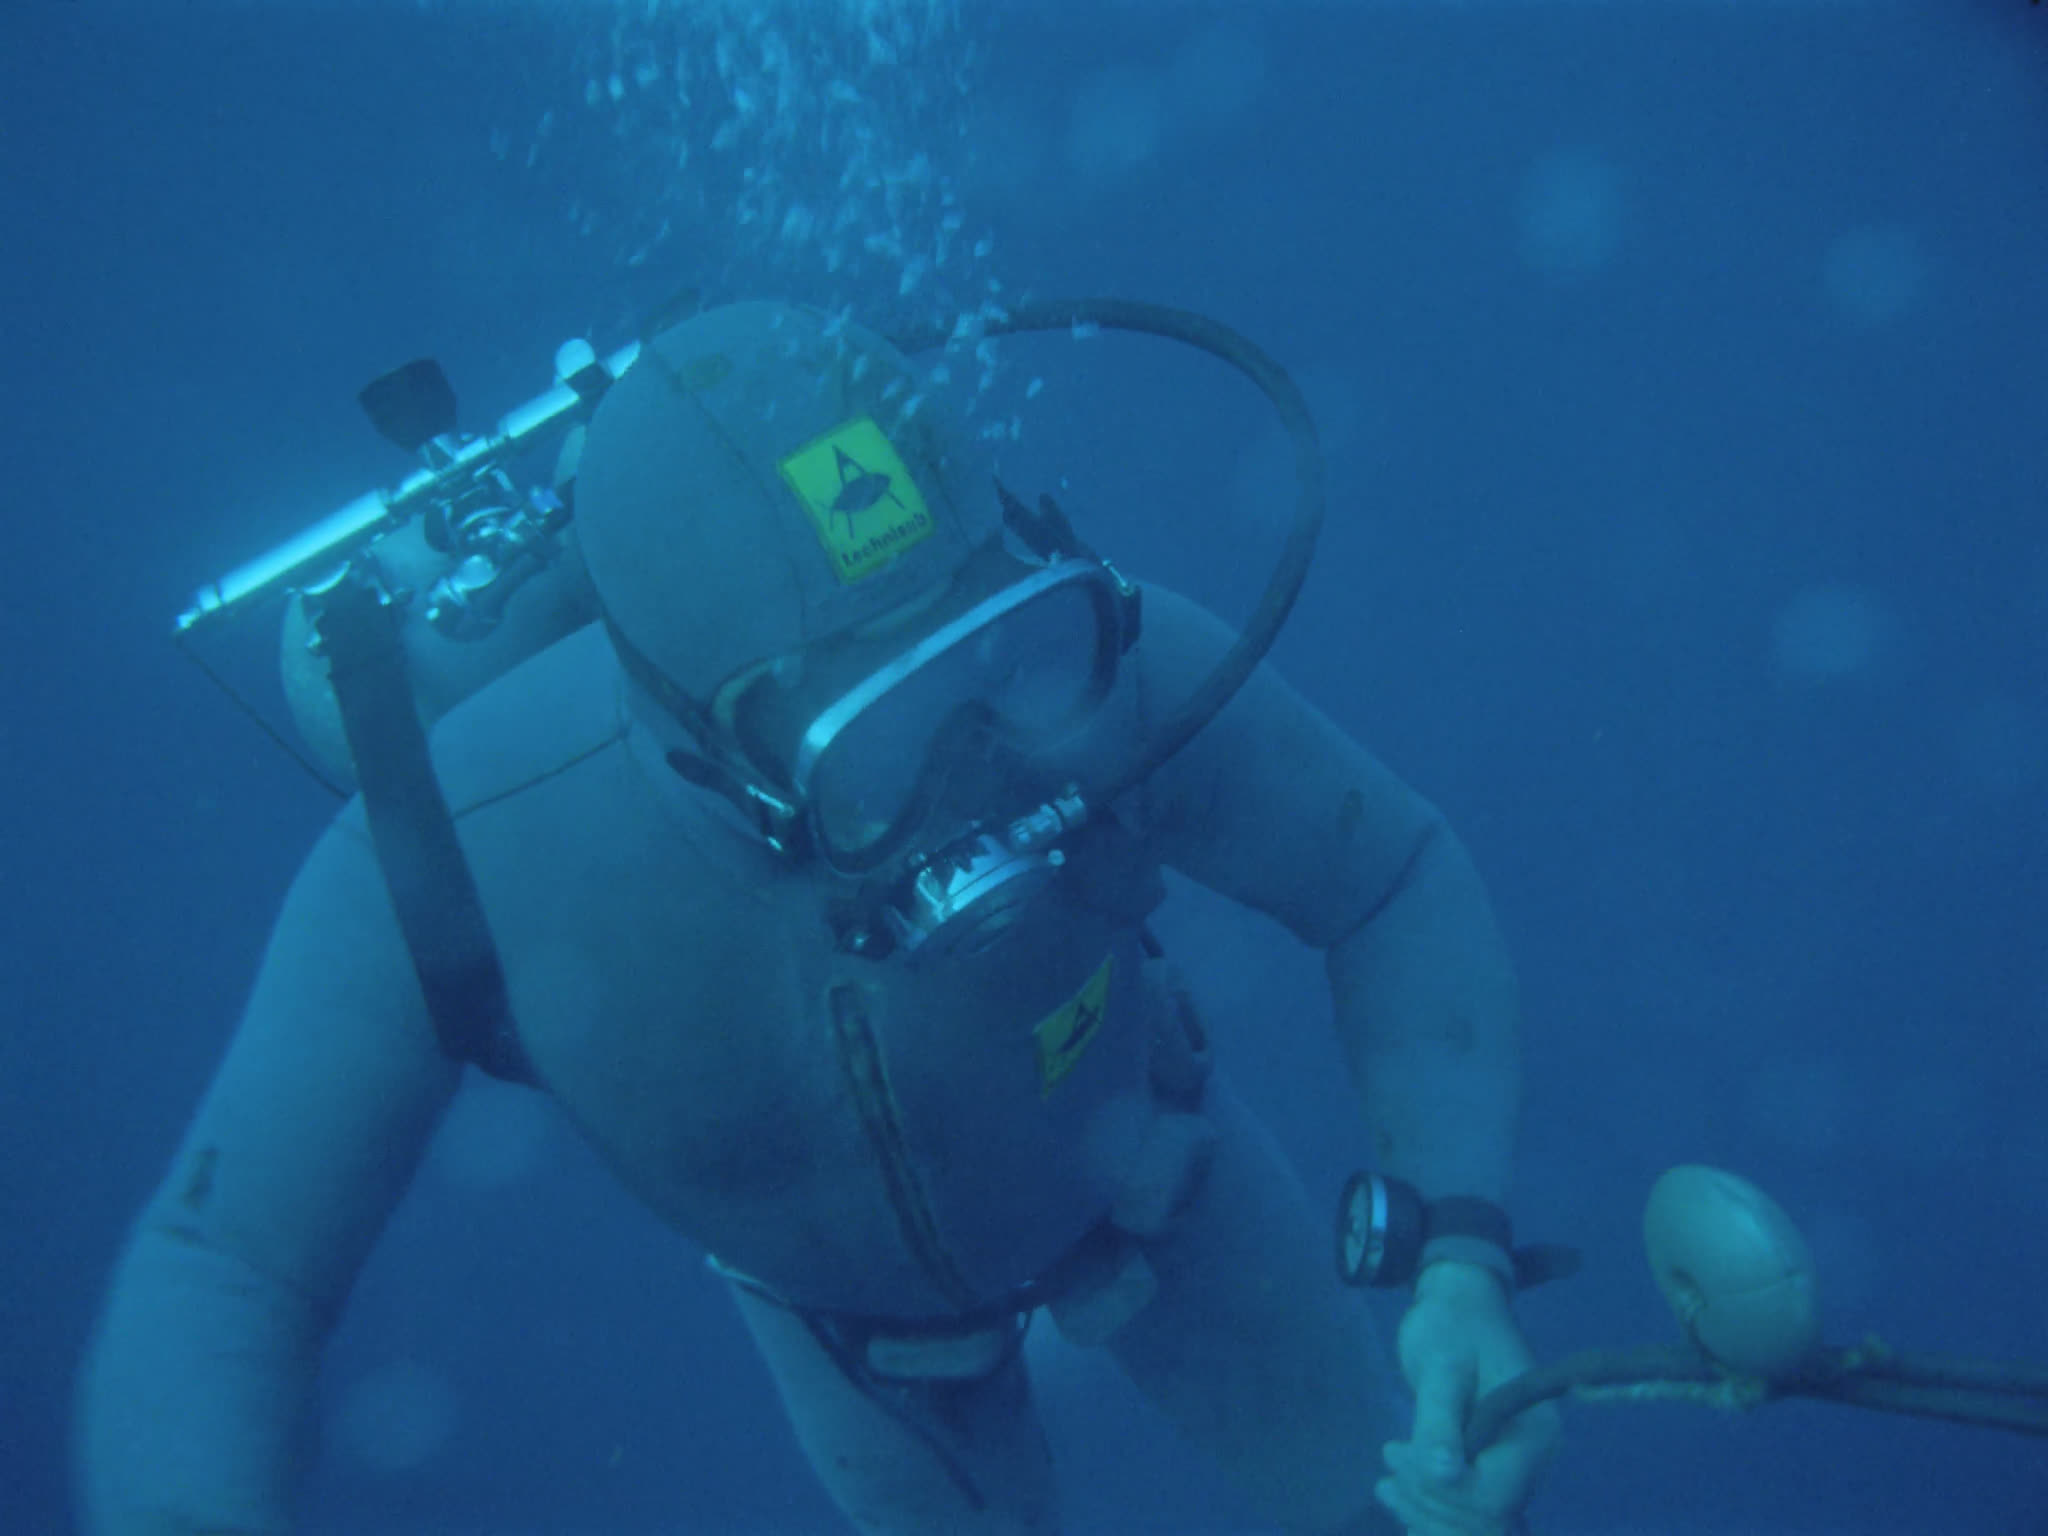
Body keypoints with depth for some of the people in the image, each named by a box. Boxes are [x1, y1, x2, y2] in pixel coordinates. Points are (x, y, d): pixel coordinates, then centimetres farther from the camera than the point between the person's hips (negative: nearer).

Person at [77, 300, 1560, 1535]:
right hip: (841, 1264, 0)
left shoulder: (1087, 652, -43)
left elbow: (1396, 880, -26)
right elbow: (223, 1272, -33)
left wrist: (1462, 1258, -41)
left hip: (1125, 1141, 0)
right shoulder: (451, 852, -43)